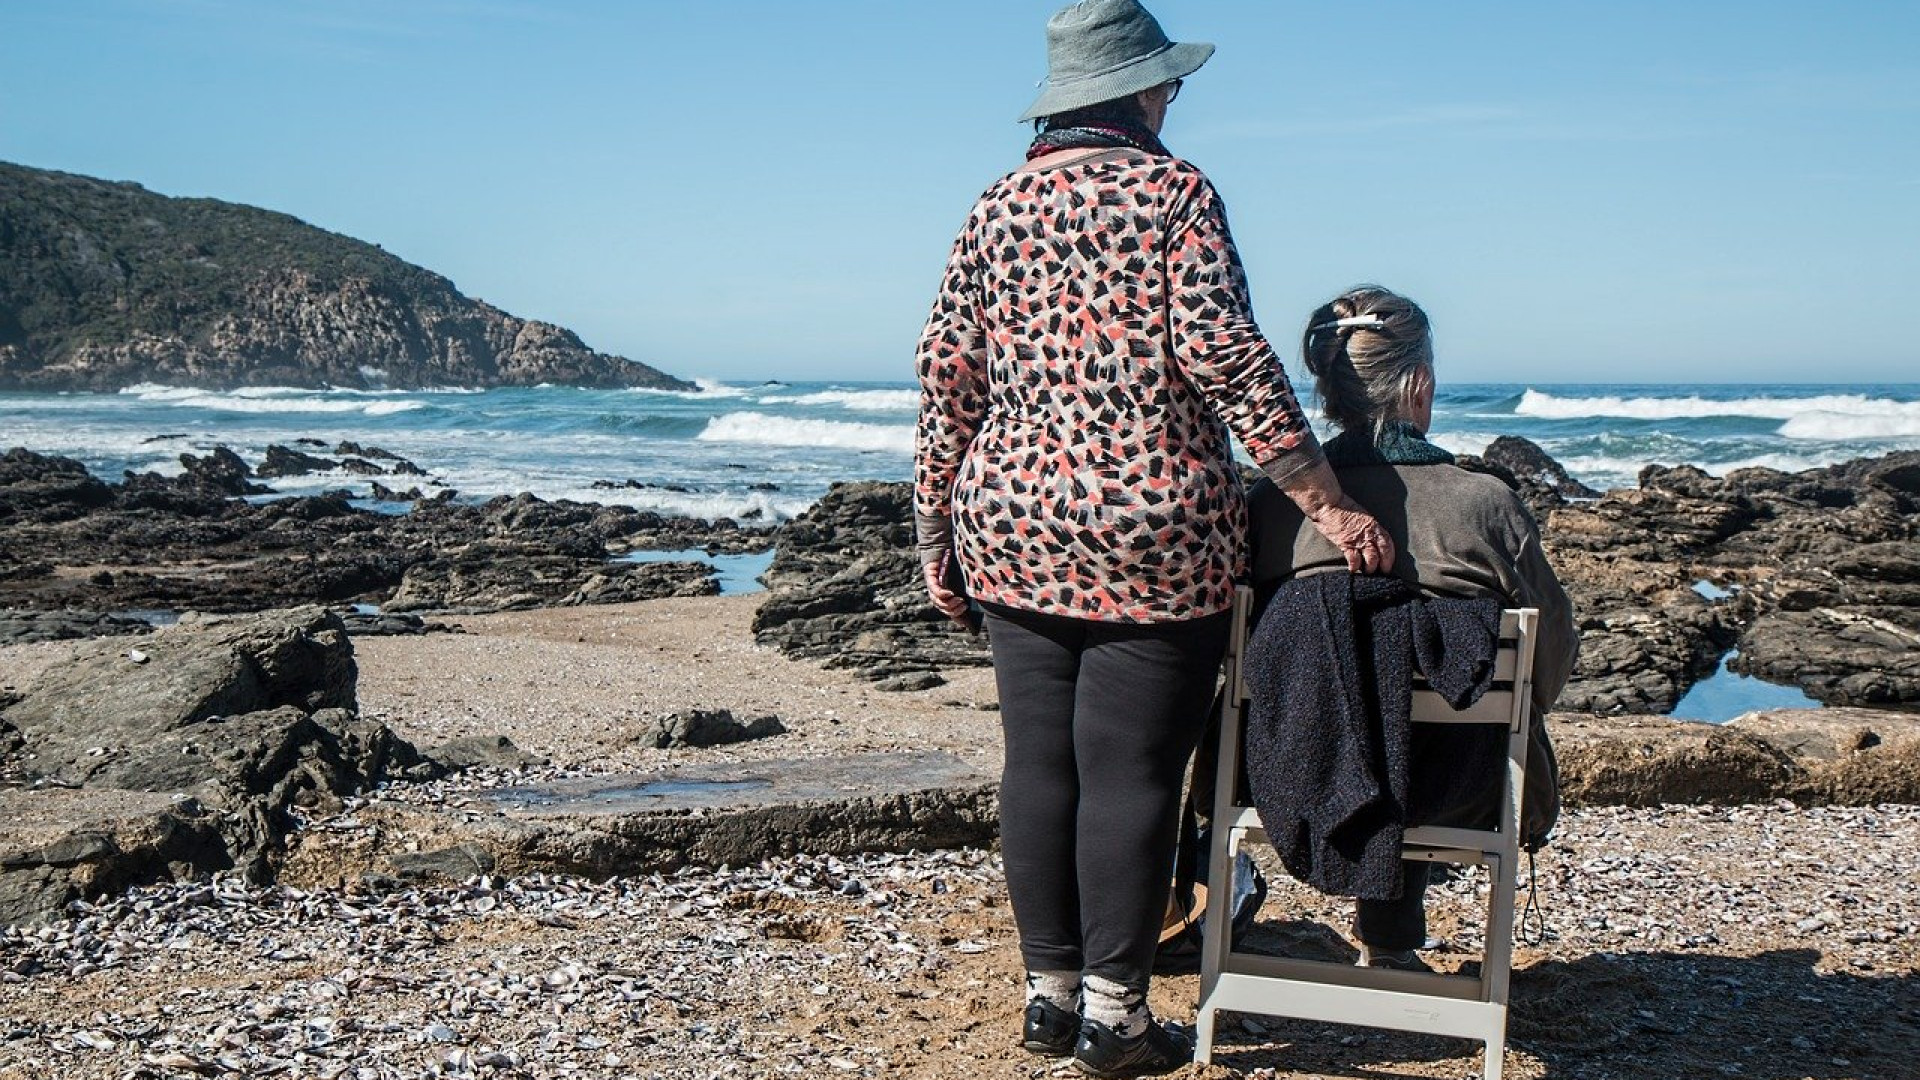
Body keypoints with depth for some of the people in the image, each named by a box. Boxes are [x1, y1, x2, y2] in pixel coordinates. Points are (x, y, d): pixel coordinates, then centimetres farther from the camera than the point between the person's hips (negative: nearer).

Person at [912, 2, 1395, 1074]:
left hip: (1013, 530, 5)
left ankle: (1050, 988, 19)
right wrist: (1327, 503, -12)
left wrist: (938, 530, 15)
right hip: (1153, 537, -5)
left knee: (1038, 762, 10)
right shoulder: (1173, 191, -3)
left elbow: (948, 380, 8)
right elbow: (1225, 356, -13)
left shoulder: (996, 208, 10)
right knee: (1129, 771, 1)